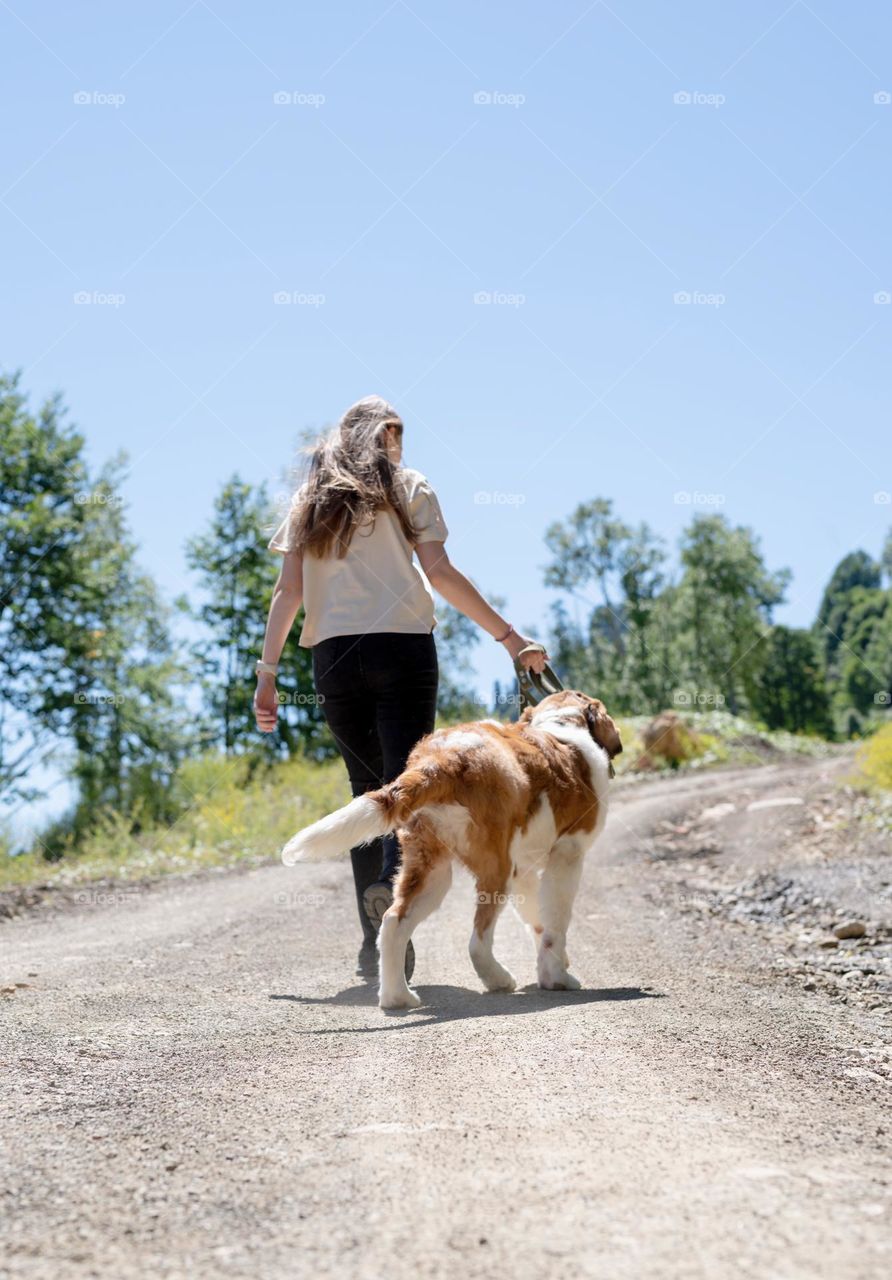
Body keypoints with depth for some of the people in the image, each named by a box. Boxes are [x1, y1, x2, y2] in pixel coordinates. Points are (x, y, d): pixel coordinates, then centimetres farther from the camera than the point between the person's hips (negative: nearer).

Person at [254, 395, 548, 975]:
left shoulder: (311, 500, 17)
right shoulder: (406, 487, 8)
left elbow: (289, 591, 8)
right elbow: (440, 573, -2)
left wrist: (268, 672, 7)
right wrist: (508, 636, -1)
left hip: (334, 655, 3)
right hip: (401, 646, -3)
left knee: (366, 787, 9)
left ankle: (376, 941, 2)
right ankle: (392, 876, -37)